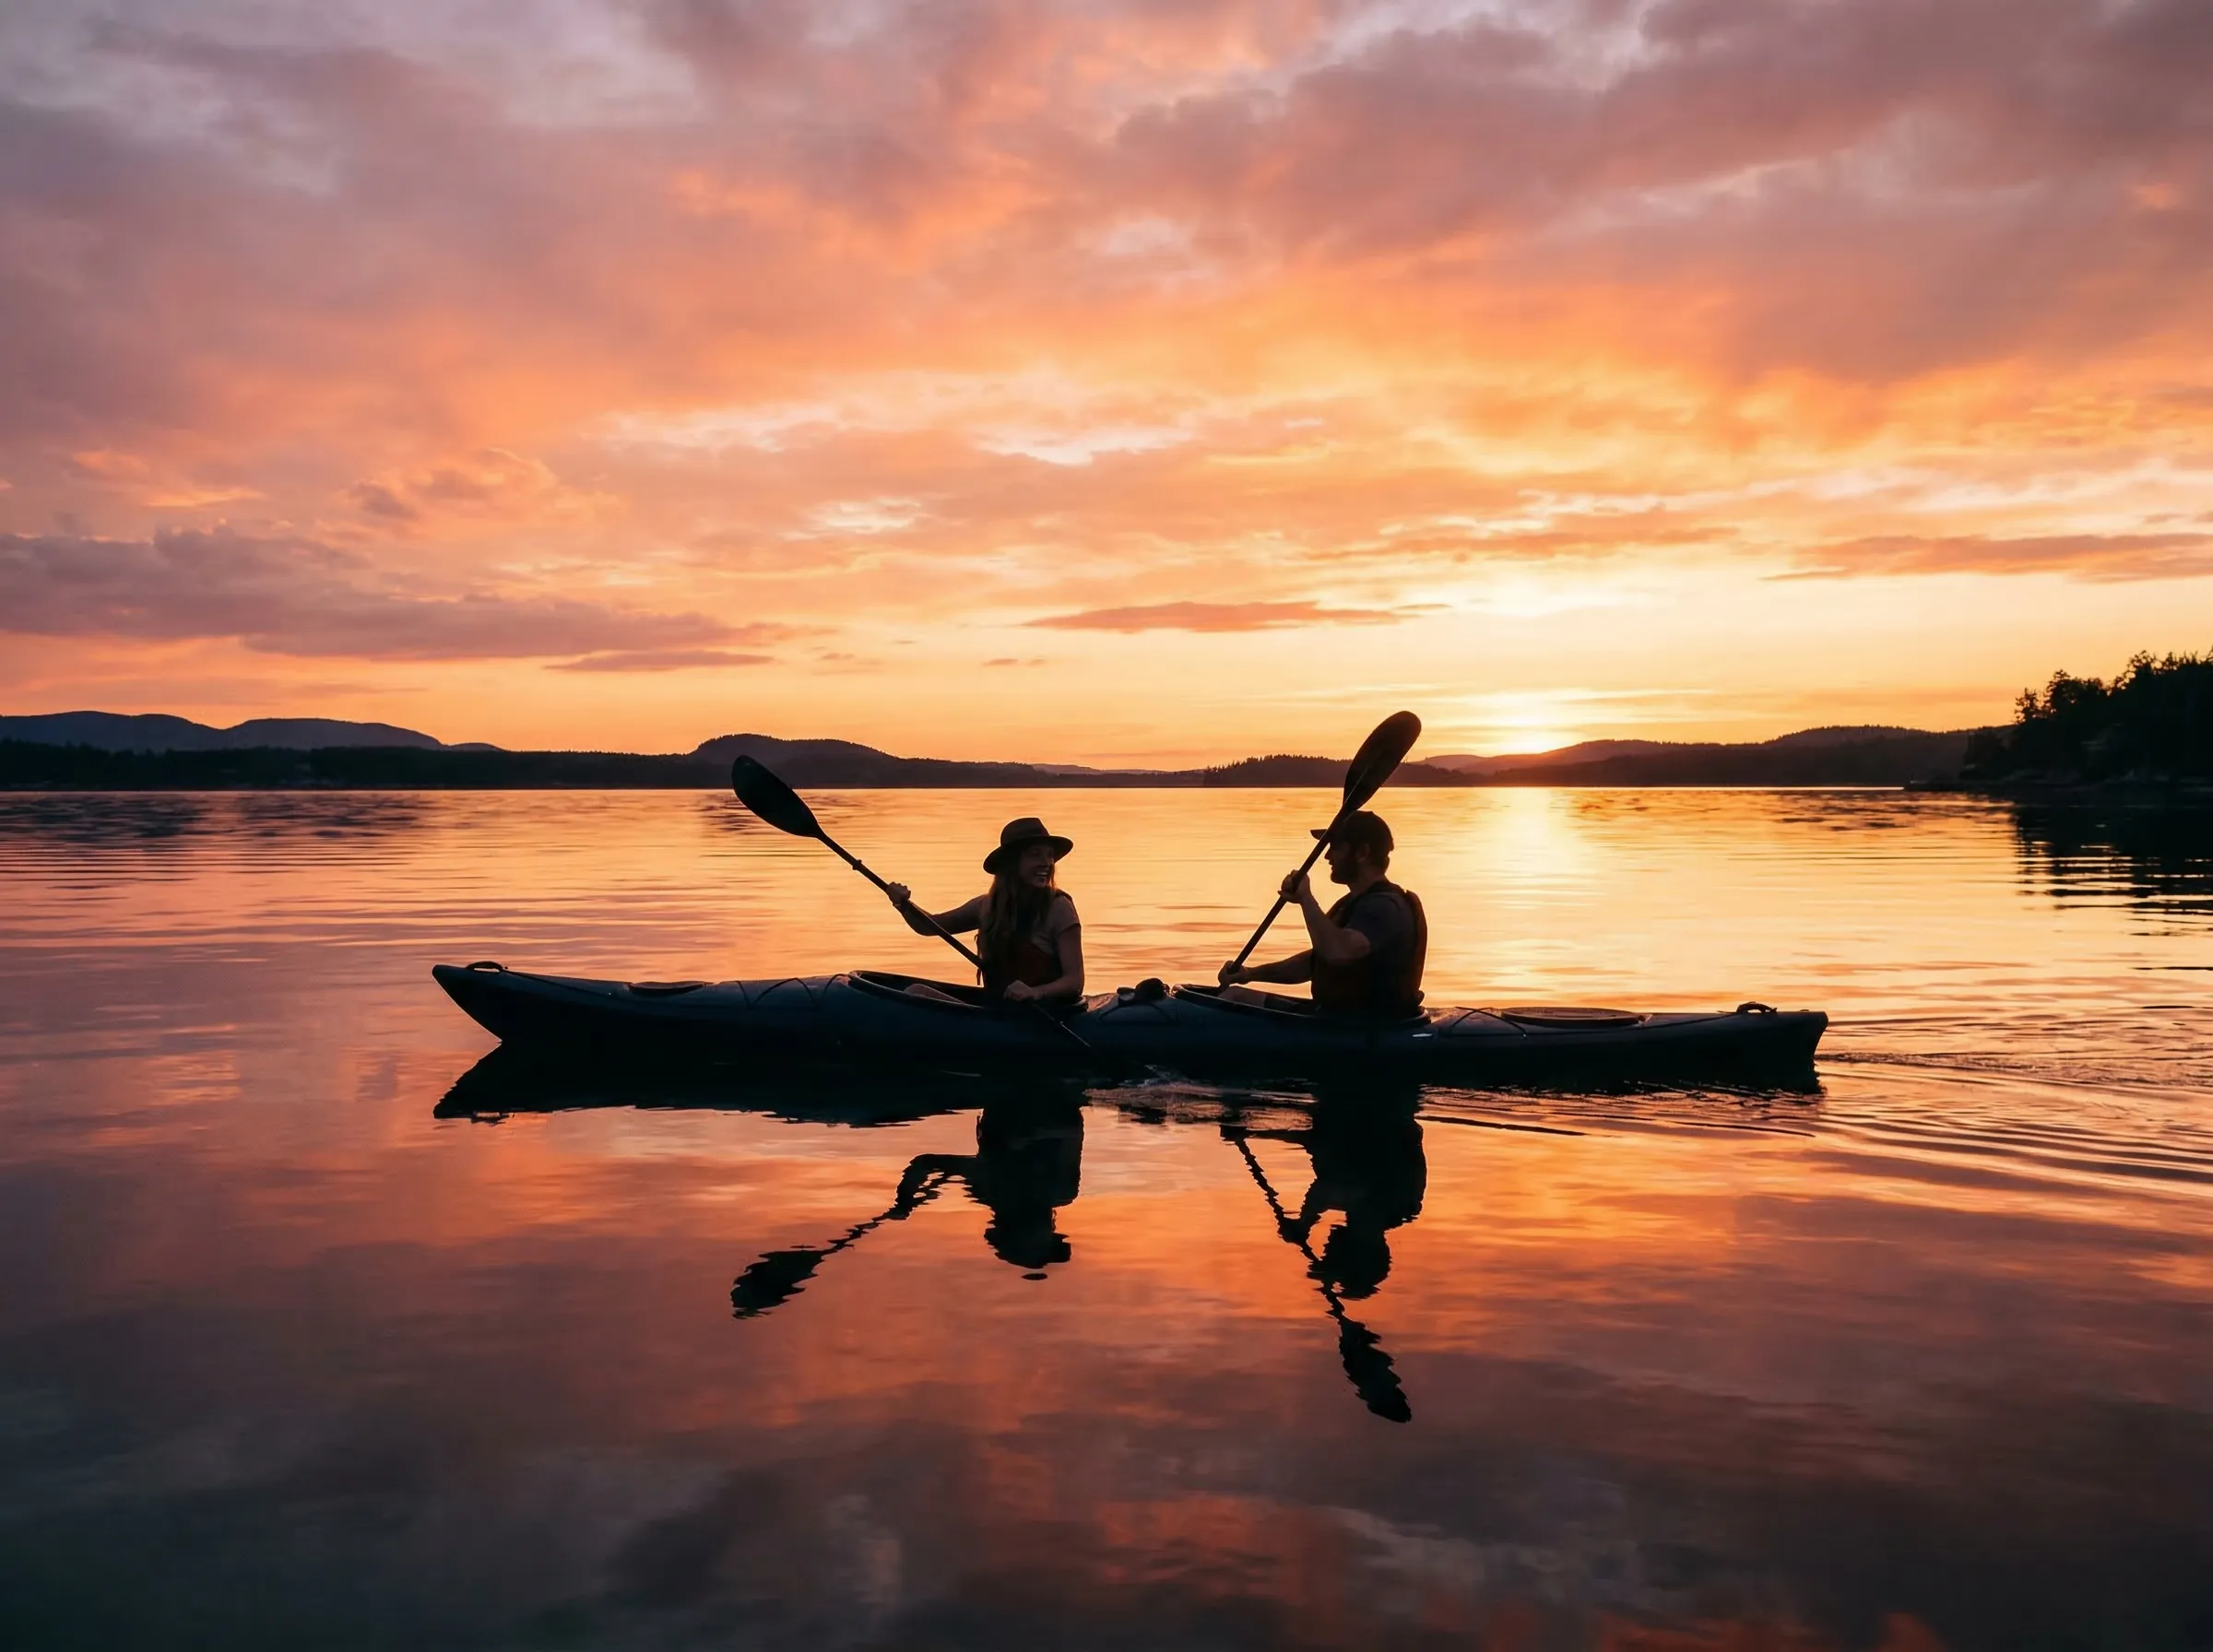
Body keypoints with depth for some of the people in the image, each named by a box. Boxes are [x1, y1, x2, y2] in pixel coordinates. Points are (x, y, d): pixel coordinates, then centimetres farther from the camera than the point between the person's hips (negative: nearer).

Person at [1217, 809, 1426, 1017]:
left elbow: (1337, 952, -35)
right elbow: (1316, 962, 24)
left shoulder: (1383, 907, -17)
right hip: (1341, 1017, 10)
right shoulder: (1356, 903, 16)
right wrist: (1252, 974, 12)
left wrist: (1306, 898, -22)